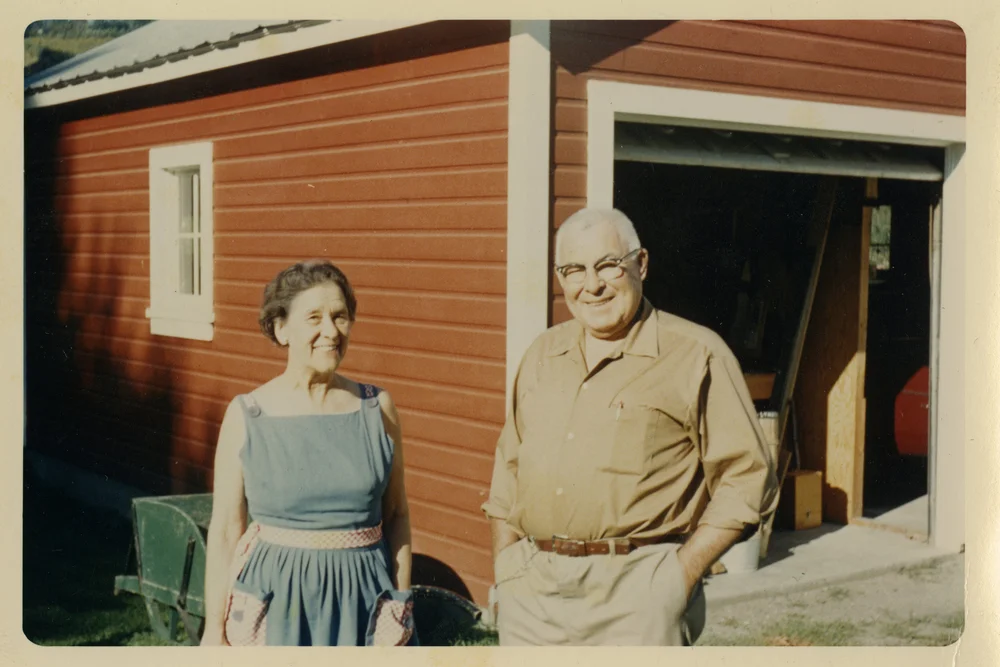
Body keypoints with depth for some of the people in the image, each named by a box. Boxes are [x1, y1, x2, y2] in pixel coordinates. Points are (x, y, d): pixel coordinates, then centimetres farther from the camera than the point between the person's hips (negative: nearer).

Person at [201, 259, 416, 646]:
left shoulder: (377, 409, 1)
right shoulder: (246, 417, -3)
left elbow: (396, 516, 6)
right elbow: (224, 531, 0)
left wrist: (401, 608, 1)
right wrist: (215, 629, -1)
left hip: (363, 599, 1)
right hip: (276, 602, -1)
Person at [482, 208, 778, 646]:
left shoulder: (696, 356, -3)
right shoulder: (541, 356, 14)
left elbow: (746, 478, -5)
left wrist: (682, 575, -11)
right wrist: (504, 568, 10)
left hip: (636, 594, -5)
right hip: (532, 590, 5)